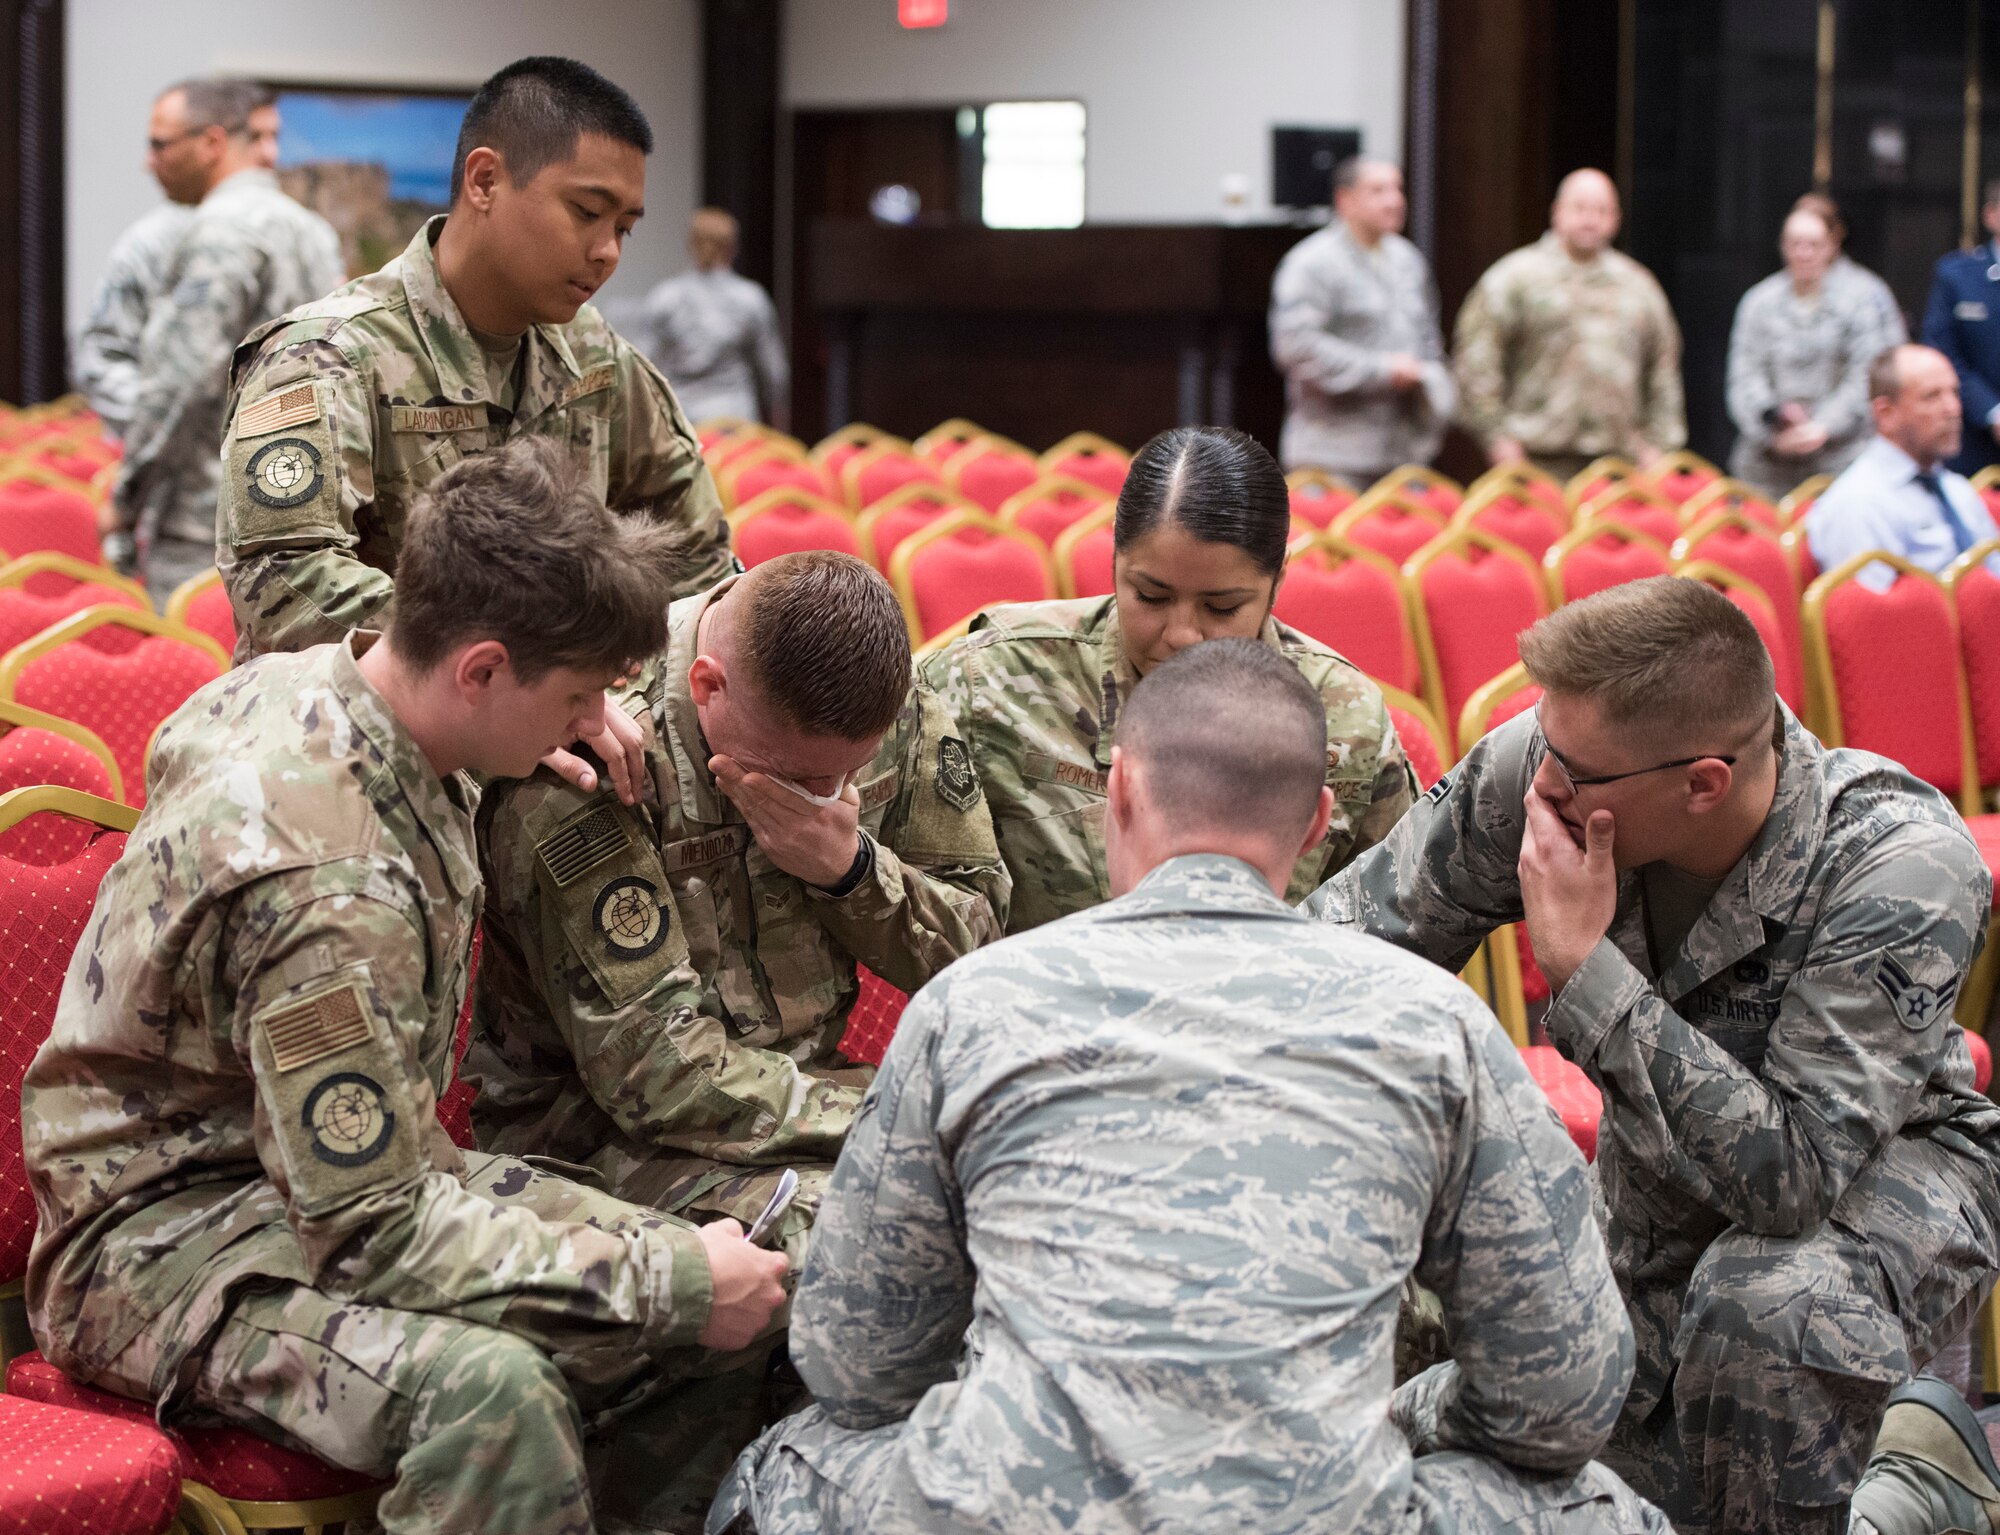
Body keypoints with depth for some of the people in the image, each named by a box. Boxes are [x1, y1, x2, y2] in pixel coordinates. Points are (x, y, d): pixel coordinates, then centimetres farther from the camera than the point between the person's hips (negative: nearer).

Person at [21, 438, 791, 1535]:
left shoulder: (302, 683, -3)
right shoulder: (332, 884, -31)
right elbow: (370, 1235, -27)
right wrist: (666, 1281, -22)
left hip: (333, 1166, 10)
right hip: (169, 1234, -10)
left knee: (717, 1322, -6)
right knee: (489, 1389, -39)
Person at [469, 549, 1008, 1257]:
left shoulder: (895, 709, -4)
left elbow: (978, 947, 5)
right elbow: (658, 1073, -23)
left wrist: (852, 869, -16)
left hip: (806, 1082, 6)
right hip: (601, 1124, -6)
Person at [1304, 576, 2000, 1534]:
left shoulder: (1901, 871, -35)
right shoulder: (1538, 767, -23)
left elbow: (1789, 1173, -41)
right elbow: (1363, 922, -8)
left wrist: (1581, 964, -41)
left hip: (1883, 1166, -5)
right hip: (1666, 1192, 5)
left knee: (1765, 1300, -38)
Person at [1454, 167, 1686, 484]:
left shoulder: (1637, 284, 19)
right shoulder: (1516, 277, 3)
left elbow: (1663, 369, 22)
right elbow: (1478, 361, -2)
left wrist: (1656, 443, 14)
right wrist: (1498, 436, -7)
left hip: (1619, 457, 4)